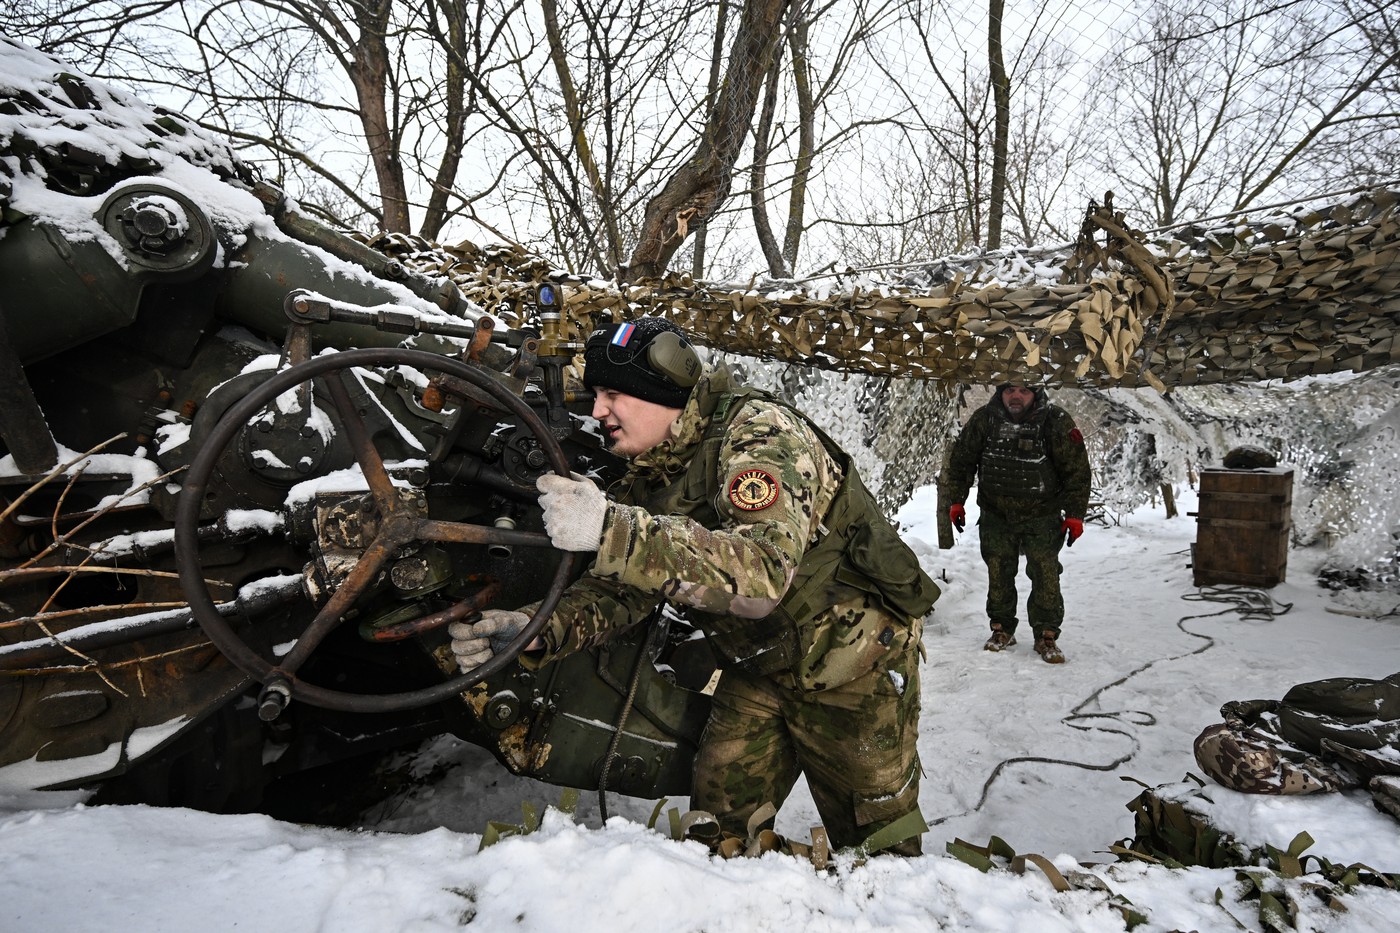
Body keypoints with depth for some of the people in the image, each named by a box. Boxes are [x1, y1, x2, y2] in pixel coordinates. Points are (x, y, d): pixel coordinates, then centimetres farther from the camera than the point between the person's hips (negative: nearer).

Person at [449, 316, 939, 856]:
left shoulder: (762, 434, -27)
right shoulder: (649, 477, -2)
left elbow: (763, 571, -43)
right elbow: (623, 588, -5)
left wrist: (614, 530, -52)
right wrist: (537, 632, -24)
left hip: (852, 659, -6)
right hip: (759, 666, 6)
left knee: (876, 843, 11)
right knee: (716, 818, 11)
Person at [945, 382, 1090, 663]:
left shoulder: (1056, 422, -11)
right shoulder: (983, 420, -6)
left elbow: (1077, 469, -5)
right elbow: (961, 460, 5)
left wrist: (1075, 513, -7)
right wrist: (956, 501, 4)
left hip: (1042, 516, -2)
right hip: (996, 516, 2)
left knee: (1046, 575, -4)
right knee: (999, 574, 7)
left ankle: (1046, 635, 8)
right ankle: (1002, 629, 22)